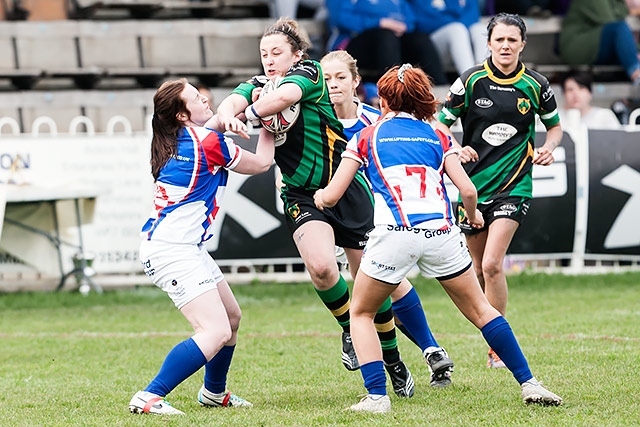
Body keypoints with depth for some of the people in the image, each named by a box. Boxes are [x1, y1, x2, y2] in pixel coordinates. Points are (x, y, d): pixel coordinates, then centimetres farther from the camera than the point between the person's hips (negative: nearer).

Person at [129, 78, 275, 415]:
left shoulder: (182, 138, 9)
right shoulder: (209, 141, -15)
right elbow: (262, 163, 1)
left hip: (183, 246, 10)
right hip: (172, 250, -10)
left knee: (231, 315, 23)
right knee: (216, 332, -18)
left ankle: (214, 391, 41)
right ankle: (149, 398, -22)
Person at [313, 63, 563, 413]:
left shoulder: (366, 137, 15)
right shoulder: (437, 137, 20)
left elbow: (331, 196, 15)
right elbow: (468, 190, 10)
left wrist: (319, 196, 38)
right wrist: (473, 216, 31)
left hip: (394, 235, -2)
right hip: (441, 233, 2)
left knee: (361, 313, 17)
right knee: (480, 309, 17)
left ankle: (377, 396, 2)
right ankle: (529, 384, 13)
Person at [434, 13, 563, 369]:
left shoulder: (536, 85, -2)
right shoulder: (471, 81, -4)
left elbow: (555, 125, 14)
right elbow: (441, 124, 3)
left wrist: (548, 147, -6)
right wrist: (456, 149, -16)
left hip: (514, 185, -2)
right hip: (473, 184, 2)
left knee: (492, 265, -16)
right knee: (477, 268, 9)